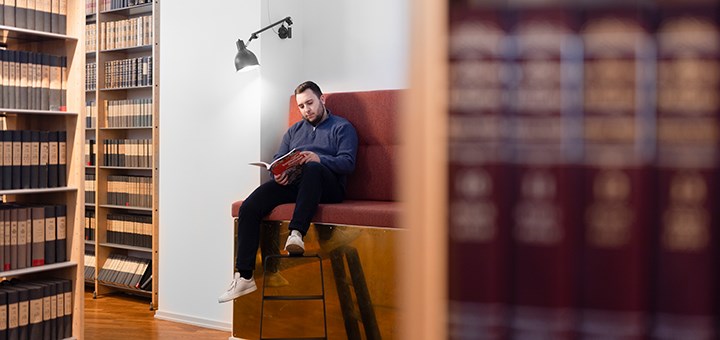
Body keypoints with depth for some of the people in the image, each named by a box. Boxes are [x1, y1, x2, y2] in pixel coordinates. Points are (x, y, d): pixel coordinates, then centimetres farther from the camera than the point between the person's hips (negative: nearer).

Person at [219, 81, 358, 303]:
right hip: (291, 183, 5)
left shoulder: (342, 127, 12)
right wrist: (278, 172, -5)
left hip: (328, 186, -4)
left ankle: (297, 233, -46)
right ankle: (244, 277, -20)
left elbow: (348, 162, -4)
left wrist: (319, 159, -22)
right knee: (248, 208, -20)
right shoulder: (294, 130, 29)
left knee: (312, 168, -41)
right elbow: (278, 159, 20)